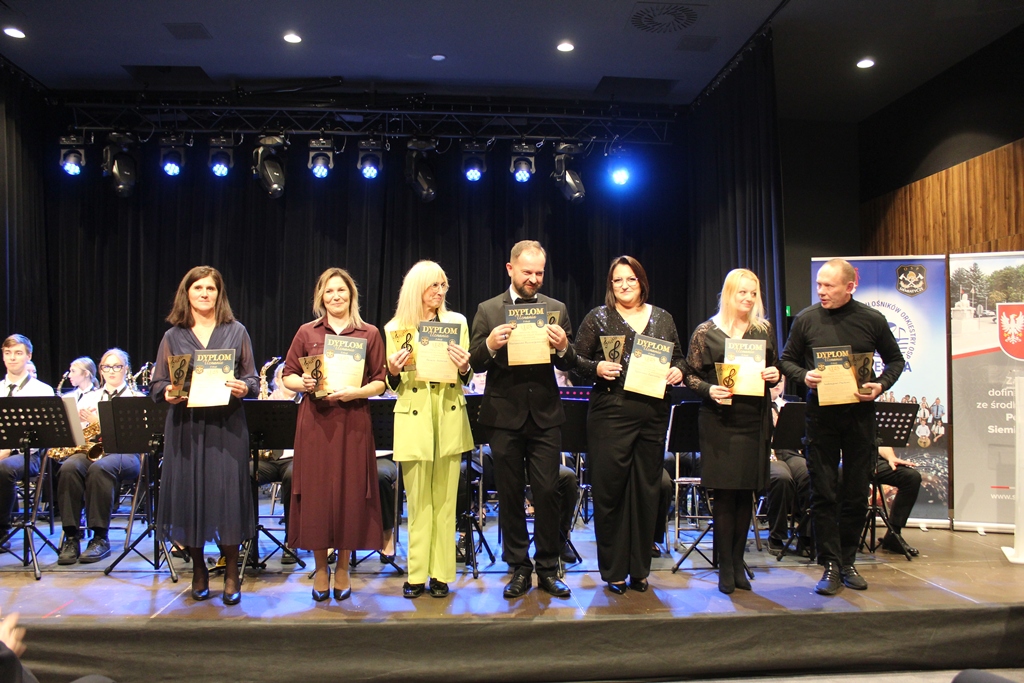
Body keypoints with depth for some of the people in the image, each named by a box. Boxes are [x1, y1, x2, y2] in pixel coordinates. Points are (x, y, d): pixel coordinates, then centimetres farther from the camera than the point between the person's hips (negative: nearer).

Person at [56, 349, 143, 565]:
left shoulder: (136, 398, 12)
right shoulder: (89, 397, 25)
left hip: (123, 452, -3)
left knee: (99, 467, -37)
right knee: (69, 468, -32)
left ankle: (100, 538, -28)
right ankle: (71, 537, -26)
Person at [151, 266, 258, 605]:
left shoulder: (236, 332, 7)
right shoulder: (173, 336, 9)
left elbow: (253, 380, 6)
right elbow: (157, 384, 7)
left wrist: (243, 388, -16)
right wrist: (168, 394, -14)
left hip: (227, 426, -1)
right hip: (186, 427, 1)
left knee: (227, 493, -2)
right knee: (190, 494, 4)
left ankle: (231, 574, 12)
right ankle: (199, 570, 22)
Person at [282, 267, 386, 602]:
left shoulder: (370, 334, 6)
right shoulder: (307, 333, 9)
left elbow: (380, 382, 2)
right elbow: (287, 376, 9)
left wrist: (356, 392, -15)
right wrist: (302, 384, -12)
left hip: (353, 423, -1)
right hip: (315, 422, 1)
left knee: (350, 492, 3)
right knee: (316, 491, 3)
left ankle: (342, 568, 20)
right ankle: (320, 567, 20)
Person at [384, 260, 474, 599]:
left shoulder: (457, 322, 7)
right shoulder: (395, 328, 4)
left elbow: (466, 378, 9)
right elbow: (393, 385, 6)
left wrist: (464, 368, -13)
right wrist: (393, 371, -15)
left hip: (450, 418, 1)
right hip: (414, 421, -1)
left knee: (445, 501, 5)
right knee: (418, 502, 3)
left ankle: (441, 573, 15)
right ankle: (417, 574, 15)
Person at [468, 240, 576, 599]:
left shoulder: (556, 309, 7)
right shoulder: (488, 310, 3)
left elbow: (570, 365, 4)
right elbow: (474, 364, -2)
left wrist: (563, 348, -17)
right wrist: (489, 345, -22)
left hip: (545, 415, 1)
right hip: (505, 415, 0)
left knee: (547, 492, 1)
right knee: (510, 494, 7)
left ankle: (548, 569, 16)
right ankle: (519, 569, 20)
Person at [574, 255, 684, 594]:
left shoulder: (663, 318, 14)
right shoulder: (598, 318, 4)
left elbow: (678, 358, 18)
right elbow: (577, 360, 1)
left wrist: (677, 371, -3)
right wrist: (597, 368, -17)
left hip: (653, 415, 3)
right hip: (610, 414, -3)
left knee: (647, 490, 7)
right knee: (610, 491, -1)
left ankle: (639, 569, 20)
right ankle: (613, 570, 13)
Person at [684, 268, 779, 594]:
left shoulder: (764, 330, 10)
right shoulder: (706, 332, 0)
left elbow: (774, 369, 17)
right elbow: (690, 374, 1)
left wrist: (775, 375, -5)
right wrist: (709, 390, -18)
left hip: (755, 421, 3)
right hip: (720, 422, -3)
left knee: (746, 493, 7)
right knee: (725, 493, -1)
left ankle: (738, 561, 21)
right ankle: (726, 567, 10)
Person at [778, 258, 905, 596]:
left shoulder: (872, 320, 0)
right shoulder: (806, 319, -1)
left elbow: (895, 360, 11)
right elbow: (786, 360, 8)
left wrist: (882, 385, -7)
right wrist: (804, 375, -13)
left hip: (859, 413, 1)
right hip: (820, 413, -1)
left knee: (856, 492, 8)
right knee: (823, 492, 0)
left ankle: (848, 561, 23)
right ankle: (830, 565, 8)